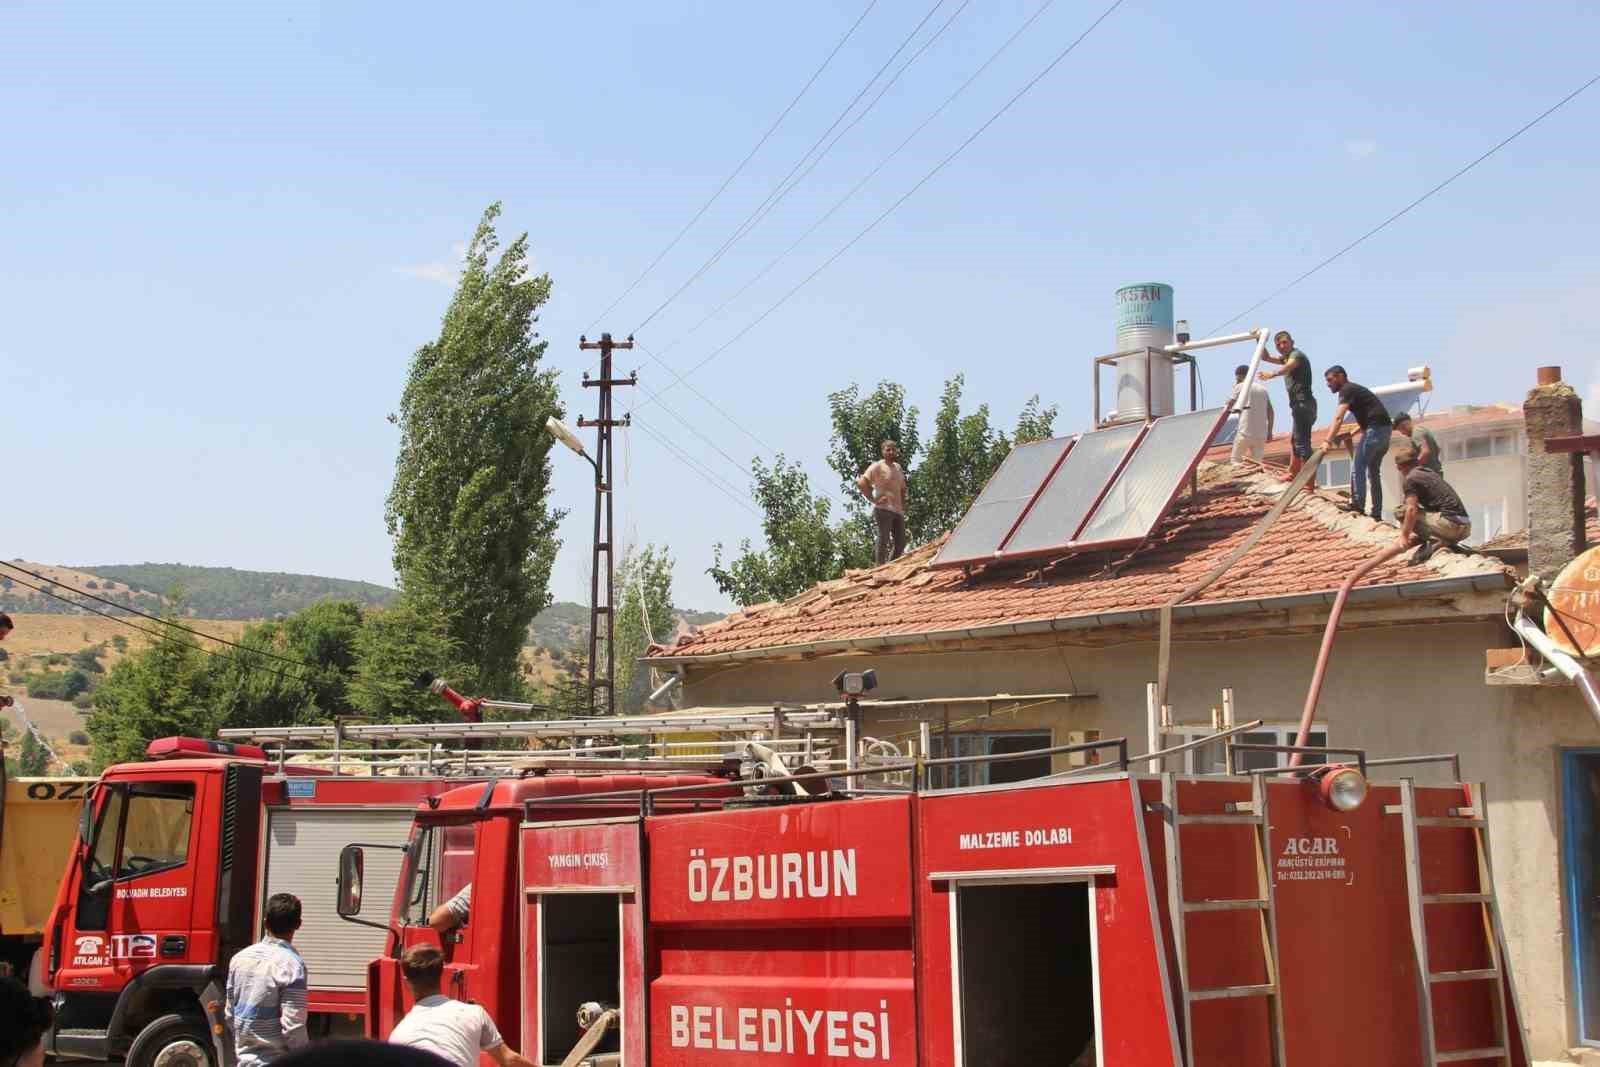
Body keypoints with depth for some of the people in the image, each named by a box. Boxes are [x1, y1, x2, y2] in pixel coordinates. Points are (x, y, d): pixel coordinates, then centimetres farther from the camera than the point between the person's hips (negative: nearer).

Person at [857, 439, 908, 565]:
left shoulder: (898, 468, 17)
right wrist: (873, 499, -15)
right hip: (883, 509, -8)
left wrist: (903, 505, 17)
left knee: (900, 543, 9)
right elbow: (861, 483, -15)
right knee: (883, 541, -8)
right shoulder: (877, 467, -5)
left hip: (898, 511, 8)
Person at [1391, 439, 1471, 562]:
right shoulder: (1431, 473, 24)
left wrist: (1404, 536, -5)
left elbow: (1412, 509, -14)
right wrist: (1421, 534, 41)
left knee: (1401, 511, -2)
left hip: (1450, 523, -8)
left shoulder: (1410, 479, -3)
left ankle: (1433, 541, -10)